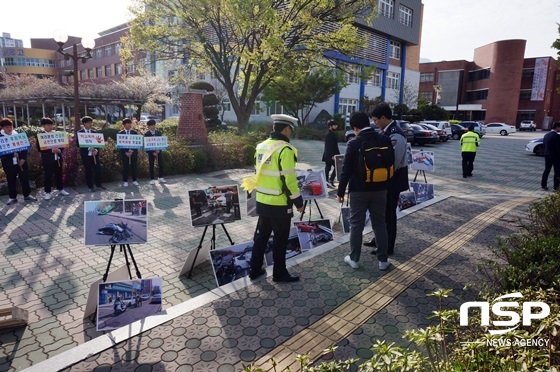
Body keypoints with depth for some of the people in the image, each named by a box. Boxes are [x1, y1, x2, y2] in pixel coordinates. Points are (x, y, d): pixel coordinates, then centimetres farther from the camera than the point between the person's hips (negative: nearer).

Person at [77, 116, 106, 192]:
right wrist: (88, 148, -17)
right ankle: (90, 187, 14)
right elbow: (78, 144, -7)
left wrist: (96, 150, -8)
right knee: (88, 171, 3)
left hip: (94, 154, 3)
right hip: (85, 155, -3)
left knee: (98, 169, 3)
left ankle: (99, 184, 17)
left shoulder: (94, 132, 9)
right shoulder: (79, 132, -2)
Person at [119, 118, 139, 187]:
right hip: (124, 153, -1)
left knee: (134, 167, 3)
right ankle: (125, 181, 10)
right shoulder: (120, 133, 4)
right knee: (125, 167, 1)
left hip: (133, 152, 1)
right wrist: (126, 152, -11)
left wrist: (132, 150, -10)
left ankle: (134, 180, 15)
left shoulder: (134, 132, 8)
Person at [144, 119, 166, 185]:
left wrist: (158, 150, -9)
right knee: (151, 165, 2)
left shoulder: (159, 132, 5)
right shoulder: (146, 134, -3)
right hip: (151, 151, -2)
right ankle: (152, 179, 9)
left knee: (161, 164, 2)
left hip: (159, 150, 3)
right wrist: (153, 152, -13)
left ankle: (160, 178, 14)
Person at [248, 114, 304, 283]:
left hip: (262, 201, 8)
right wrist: (298, 201, -10)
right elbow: (289, 179, -20)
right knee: (280, 239, 8)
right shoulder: (285, 149, -19)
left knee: (261, 235, 18)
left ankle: (255, 269, 29)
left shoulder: (261, 146, 6)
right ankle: (279, 273, 21)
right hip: (279, 204, -7)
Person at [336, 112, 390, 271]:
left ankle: (354, 259, 17)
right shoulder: (383, 140, 0)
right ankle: (383, 260, 18)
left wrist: (340, 192, -3)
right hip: (380, 189, 4)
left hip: (359, 190, -3)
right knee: (379, 224, 12)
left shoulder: (353, 143, -11)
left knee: (356, 224, 8)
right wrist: (386, 185, 18)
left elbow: (346, 170, -11)